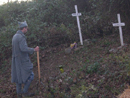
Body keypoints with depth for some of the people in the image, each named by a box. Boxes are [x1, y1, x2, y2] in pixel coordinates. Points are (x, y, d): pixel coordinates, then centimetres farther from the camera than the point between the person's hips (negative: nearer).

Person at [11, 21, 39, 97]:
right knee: (30, 76, -1)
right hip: (23, 61, -10)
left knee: (18, 76, 15)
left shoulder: (15, 36, 11)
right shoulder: (21, 37, -19)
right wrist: (34, 50, -17)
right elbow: (23, 48, -27)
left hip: (16, 59, 10)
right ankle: (25, 91, 7)